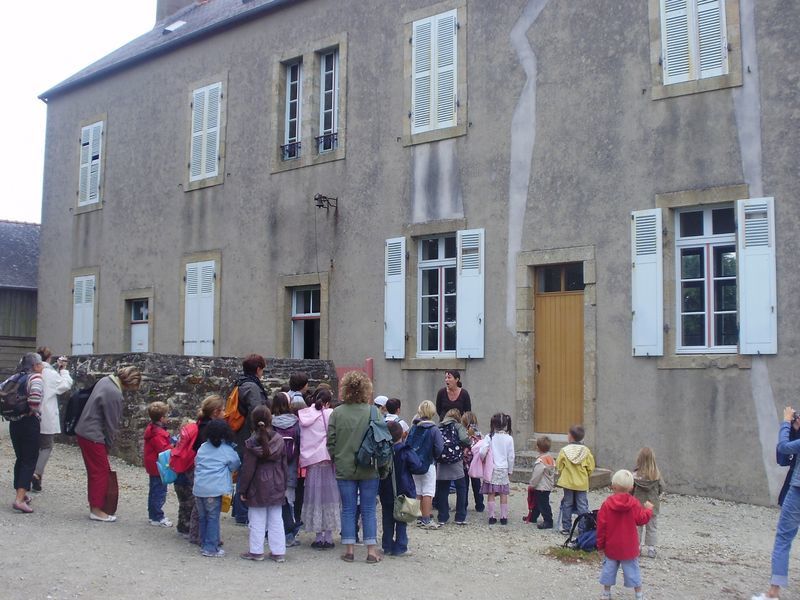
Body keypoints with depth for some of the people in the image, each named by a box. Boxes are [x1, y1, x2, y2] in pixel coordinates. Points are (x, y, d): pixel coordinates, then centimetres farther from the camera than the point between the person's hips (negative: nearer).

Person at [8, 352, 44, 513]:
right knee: (30, 461, -5)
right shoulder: (35, 377, -11)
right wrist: (33, 410, -11)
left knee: (20, 458, 18)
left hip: (14, 422, 8)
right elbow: (35, 394, -28)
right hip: (29, 423, -8)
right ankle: (19, 499, -13)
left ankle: (21, 493, 25)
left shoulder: (17, 378, 12)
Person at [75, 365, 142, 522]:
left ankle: (94, 505, 24)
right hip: (93, 436, -9)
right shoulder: (114, 394, -24)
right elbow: (111, 422, -15)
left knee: (95, 471, 16)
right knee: (101, 471, 0)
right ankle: (97, 510, 7)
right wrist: (109, 444, 0)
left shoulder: (106, 380, 5)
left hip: (84, 431, 9)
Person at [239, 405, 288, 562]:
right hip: (276, 486, 3)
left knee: (257, 520, 6)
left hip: (258, 486, -3)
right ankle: (278, 551, 12)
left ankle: (256, 551, 12)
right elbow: (284, 465, 6)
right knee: (276, 520, 9)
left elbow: (247, 469, -9)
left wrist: (243, 489, 0)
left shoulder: (252, 443, -11)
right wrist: (284, 485, 15)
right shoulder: (279, 440, -1)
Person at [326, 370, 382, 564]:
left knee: (348, 509, 9)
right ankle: (371, 551, 9)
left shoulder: (337, 412, -5)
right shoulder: (372, 411, -8)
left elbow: (331, 441, -2)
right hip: (368, 468, -1)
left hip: (344, 468, 1)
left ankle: (349, 550, 12)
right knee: (368, 510, 7)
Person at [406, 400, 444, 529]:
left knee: (418, 492, 13)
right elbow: (439, 449, -14)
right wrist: (434, 456, 6)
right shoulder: (434, 429, -14)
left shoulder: (413, 428, -1)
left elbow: (407, 444, 2)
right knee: (428, 493, 1)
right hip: (428, 465, -5)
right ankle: (427, 519, 1)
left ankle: (420, 518, 20)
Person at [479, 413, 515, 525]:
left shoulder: (490, 437, -9)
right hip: (504, 469, 2)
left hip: (491, 469, -1)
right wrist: (510, 471, 11)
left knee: (491, 494, 5)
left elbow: (482, 452, -18)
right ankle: (504, 517, 11)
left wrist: (482, 460, 4)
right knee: (503, 494, 8)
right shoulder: (509, 439, -4)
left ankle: (492, 517, 7)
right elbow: (511, 457, 0)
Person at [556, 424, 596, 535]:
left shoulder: (564, 450, -10)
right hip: (582, 483, 0)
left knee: (567, 505, 11)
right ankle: (583, 529, 4)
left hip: (567, 482, 0)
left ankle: (566, 528, 16)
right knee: (582, 506, 5)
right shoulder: (586, 451, -8)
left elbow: (559, 467, -5)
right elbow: (591, 468, -3)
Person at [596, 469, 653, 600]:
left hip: (611, 546, 0)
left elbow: (601, 526, -10)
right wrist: (648, 509, 16)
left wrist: (600, 544, 2)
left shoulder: (607, 504, -12)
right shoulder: (634, 503, -12)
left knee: (609, 569, 13)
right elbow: (642, 519, -4)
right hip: (629, 547, 0)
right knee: (632, 570, 11)